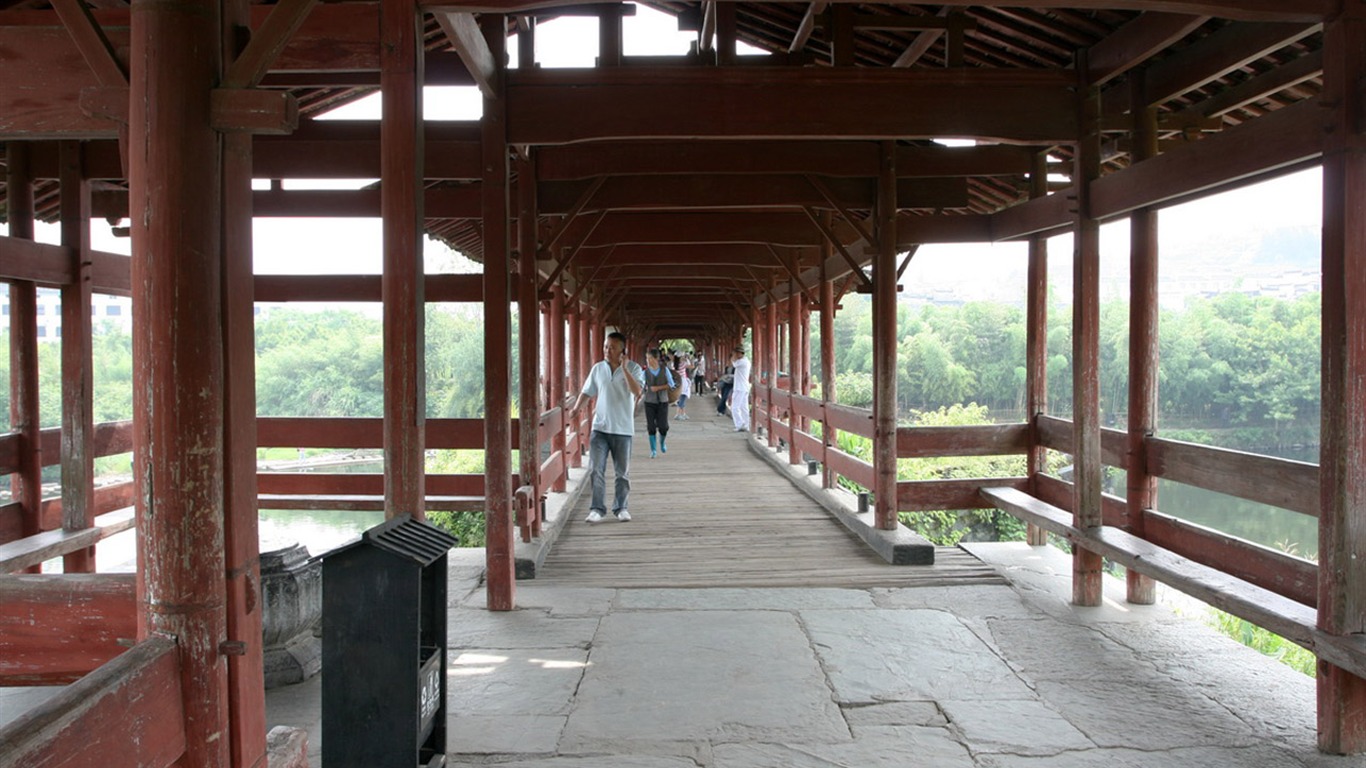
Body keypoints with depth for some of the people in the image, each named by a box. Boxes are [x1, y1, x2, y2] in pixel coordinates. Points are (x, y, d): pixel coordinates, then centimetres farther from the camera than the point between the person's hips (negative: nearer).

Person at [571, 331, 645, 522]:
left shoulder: (633, 368, -5)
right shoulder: (598, 369, 4)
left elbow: (637, 392, -20)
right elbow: (586, 392, 12)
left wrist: (624, 368, -23)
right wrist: (575, 408, -1)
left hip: (622, 429, -2)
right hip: (600, 427, 2)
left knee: (622, 472, 8)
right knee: (596, 469, -5)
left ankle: (620, 507, 21)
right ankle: (597, 508, 1)